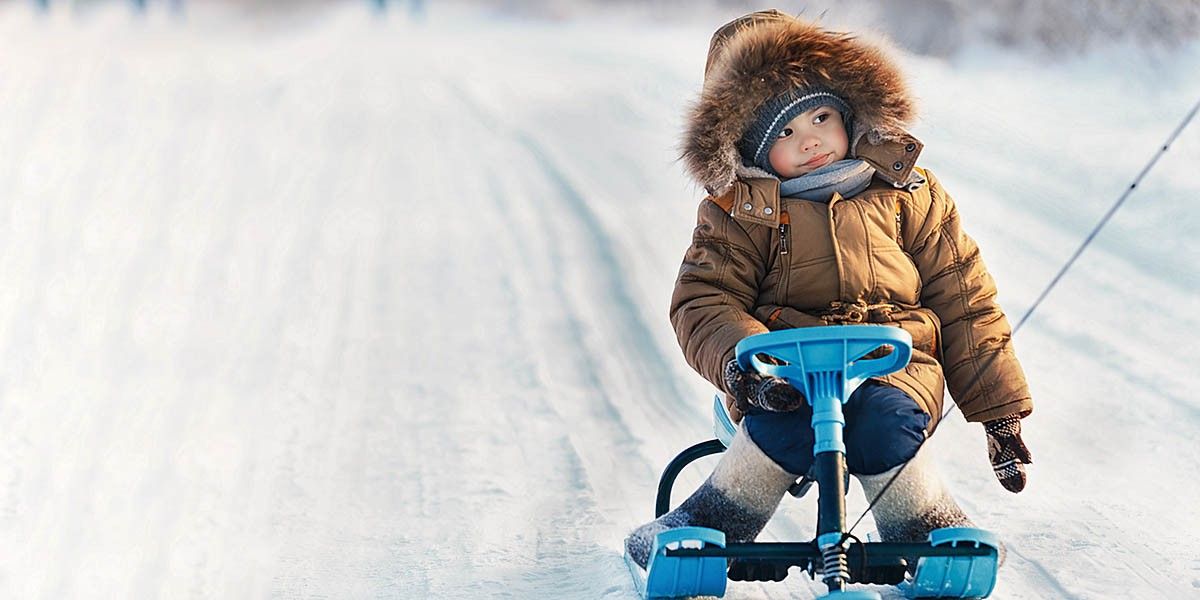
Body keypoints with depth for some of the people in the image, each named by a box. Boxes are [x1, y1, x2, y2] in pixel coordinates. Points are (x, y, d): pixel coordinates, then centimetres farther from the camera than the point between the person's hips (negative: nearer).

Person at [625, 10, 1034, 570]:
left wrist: (1001, 412, 11)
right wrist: (741, 360, -27)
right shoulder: (739, 212, 7)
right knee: (784, 422, -37)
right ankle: (712, 523, -13)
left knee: (881, 424, -35)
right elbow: (703, 302, -3)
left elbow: (964, 303, 13)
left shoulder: (907, 193, 10)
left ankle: (932, 534, -9)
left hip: (895, 362, 1)